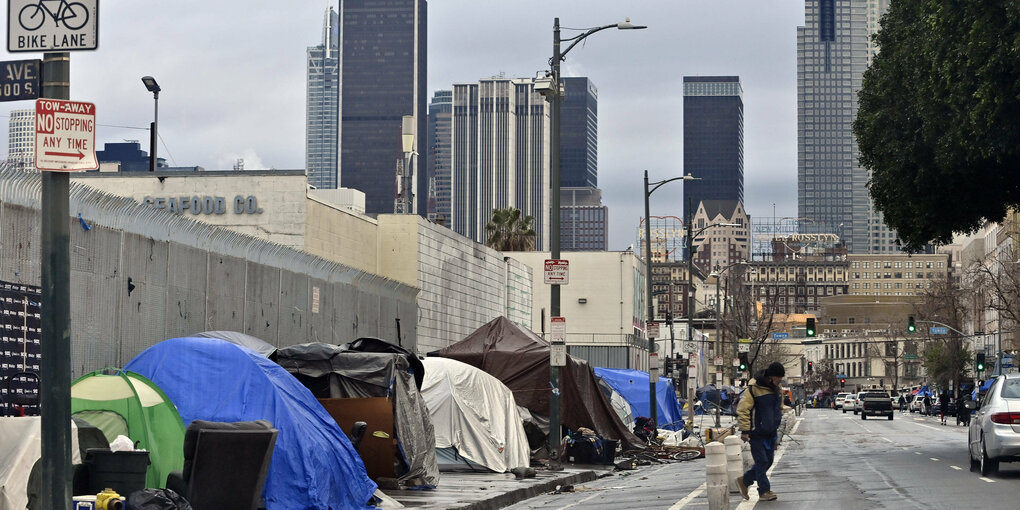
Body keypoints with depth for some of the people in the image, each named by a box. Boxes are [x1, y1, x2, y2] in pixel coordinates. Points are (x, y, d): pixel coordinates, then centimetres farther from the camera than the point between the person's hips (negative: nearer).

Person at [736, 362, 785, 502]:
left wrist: (776, 428, 25)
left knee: (769, 461, 10)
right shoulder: (754, 388, -15)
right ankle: (764, 491, 1)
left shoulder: (777, 390, 10)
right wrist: (745, 430, -17)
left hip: (771, 433, 8)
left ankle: (744, 480, 25)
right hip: (757, 433, -8)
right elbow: (743, 409, -15)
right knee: (762, 461, -6)